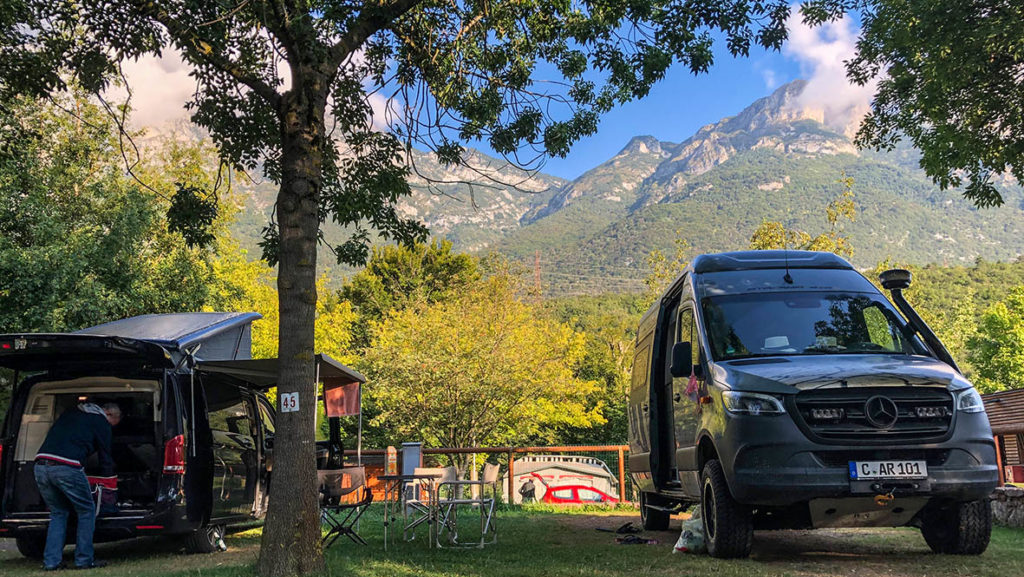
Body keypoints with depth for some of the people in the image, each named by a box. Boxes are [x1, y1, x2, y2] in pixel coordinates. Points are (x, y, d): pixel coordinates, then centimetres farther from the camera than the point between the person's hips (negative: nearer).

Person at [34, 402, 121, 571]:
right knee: (87, 511, 10)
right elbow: (105, 457, 13)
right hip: (67, 468, -7)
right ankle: (84, 560, 10)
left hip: (41, 466, 7)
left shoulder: (71, 413, 30)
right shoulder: (101, 423, 10)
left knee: (58, 513, 20)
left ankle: (51, 561, 14)